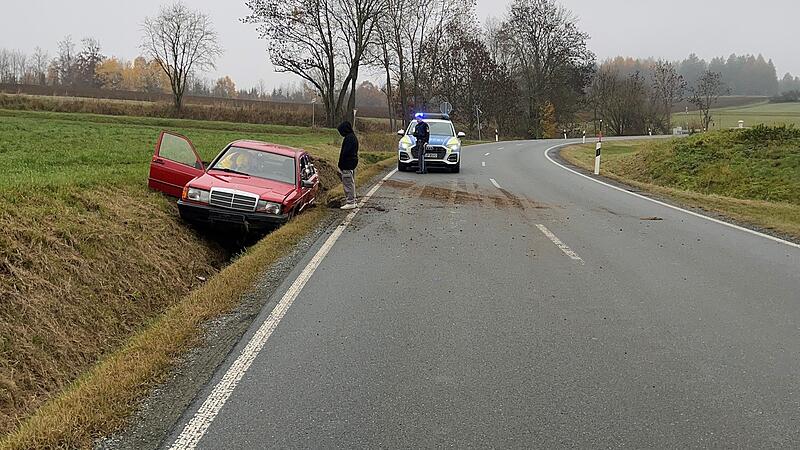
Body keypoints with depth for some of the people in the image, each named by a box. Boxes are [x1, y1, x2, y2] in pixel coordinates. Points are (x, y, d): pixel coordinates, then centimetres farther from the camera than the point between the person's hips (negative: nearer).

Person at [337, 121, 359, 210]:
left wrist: (340, 165, -15)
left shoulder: (349, 138, -18)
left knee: (348, 183, -5)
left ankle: (350, 203, -2)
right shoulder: (353, 137, 13)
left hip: (347, 165, -10)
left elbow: (345, 153, -22)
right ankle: (352, 202, 22)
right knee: (351, 183, 16)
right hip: (353, 164, 10)